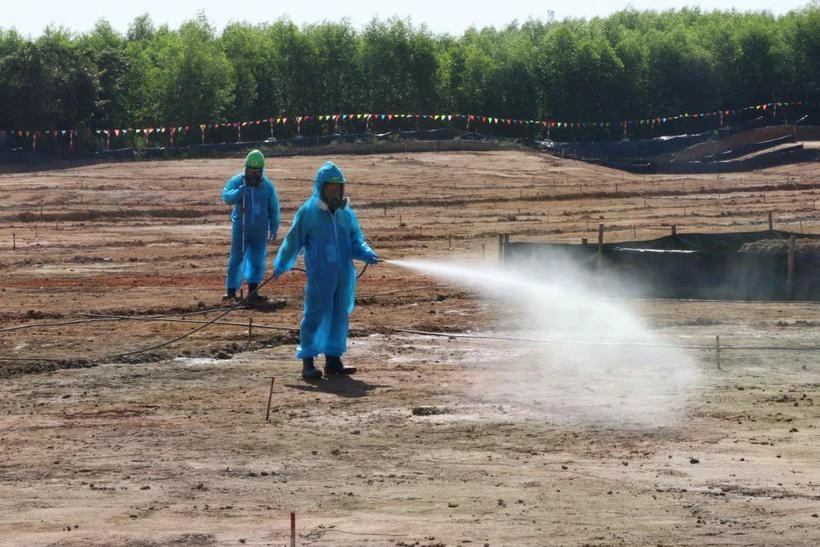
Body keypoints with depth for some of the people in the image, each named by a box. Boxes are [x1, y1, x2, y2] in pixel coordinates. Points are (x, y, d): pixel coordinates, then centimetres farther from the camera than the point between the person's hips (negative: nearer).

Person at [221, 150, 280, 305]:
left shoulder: (267, 186, -1)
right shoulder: (236, 181, -7)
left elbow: (274, 209, 7)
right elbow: (226, 197, -21)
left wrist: (274, 228, 5)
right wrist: (240, 191, -39)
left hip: (260, 231, 2)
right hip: (240, 229, -2)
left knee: (257, 260, 1)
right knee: (237, 259, 3)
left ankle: (252, 293, 6)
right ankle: (231, 291, 11)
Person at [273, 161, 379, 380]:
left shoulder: (346, 213, 9)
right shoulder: (308, 212, -5)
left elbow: (356, 240, 13)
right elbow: (293, 241, -3)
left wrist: (367, 254, -6)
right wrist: (280, 266, -8)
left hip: (344, 277, 6)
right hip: (320, 277, -5)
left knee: (340, 316, 10)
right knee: (316, 316, -5)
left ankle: (333, 359, 20)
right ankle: (308, 362, 1)